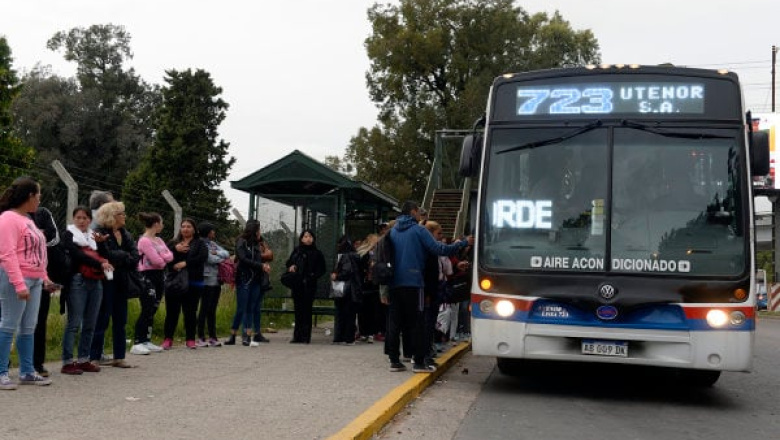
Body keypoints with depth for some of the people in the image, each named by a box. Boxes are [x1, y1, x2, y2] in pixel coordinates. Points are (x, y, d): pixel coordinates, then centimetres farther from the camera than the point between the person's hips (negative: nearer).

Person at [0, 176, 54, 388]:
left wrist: (44, 278, 16)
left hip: (34, 281, 9)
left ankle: (27, 372, 16)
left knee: (28, 328, 11)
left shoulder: (27, 219, 18)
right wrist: (19, 284, -24)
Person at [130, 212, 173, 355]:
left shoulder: (158, 240, 16)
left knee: (152, 310, 9)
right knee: (147, 310, -11)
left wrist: (162, 258, -11)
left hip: (159, 276, 9)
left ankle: (147, 341, 14)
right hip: (148, 276, -9)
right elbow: (157, 261, -19)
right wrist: (164, 260, 1)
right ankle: (137, 344, -10)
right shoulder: (144, 241, -12)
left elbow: (170, 256, 7)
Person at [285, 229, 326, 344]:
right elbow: (288, 263, 19)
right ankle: (298, 336, 12)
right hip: (297, 285, 4)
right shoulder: (297, 251, 11)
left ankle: (305, 336, -2)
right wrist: (291, 266, -3)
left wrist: (311, 277, -12)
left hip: (309, 286, -4)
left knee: (306, 311, -5)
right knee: (298, 311, 7)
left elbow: (321, 270, 0)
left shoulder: (317, 253, 1)